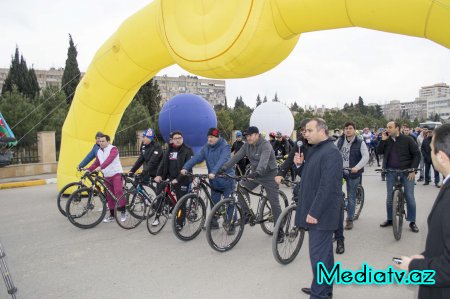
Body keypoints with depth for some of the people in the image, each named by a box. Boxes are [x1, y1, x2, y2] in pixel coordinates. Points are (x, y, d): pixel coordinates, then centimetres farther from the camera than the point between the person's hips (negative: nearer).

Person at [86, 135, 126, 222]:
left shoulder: (113, 149, -11)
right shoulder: (99, 152, 12)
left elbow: (109, 160, -27)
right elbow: (96, 163, 13)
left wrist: (100, 167, -39)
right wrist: (88, 170, -4)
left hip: (116, 174, -7)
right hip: (107, 176, 7)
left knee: (118, 192, -21)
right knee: (109, 196, 9)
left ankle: (123, 212, -12)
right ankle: (112, 215, 17)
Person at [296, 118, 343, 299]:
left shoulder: (331, 152, -18)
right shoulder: (315, 149, 13)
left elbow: (328, 186, -24)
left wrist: (314, 212, -22)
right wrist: (301, 164, 6)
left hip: (321, 214, -10)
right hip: (314, 211, 10)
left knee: (319, 255, -3)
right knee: (324, 252, 19)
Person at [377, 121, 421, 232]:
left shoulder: (407, 140, -4)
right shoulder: (387, 141, 7)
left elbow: (417, 154, -3)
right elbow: (379, 151, -1)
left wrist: (413, 170, -9)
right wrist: (383, 140, -10)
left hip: (406, 171, -3)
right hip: (391, 172, 3)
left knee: (410, 197, -1)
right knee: (390, 197, 8)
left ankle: (412, 222, 12)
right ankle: (390, 219, 22)